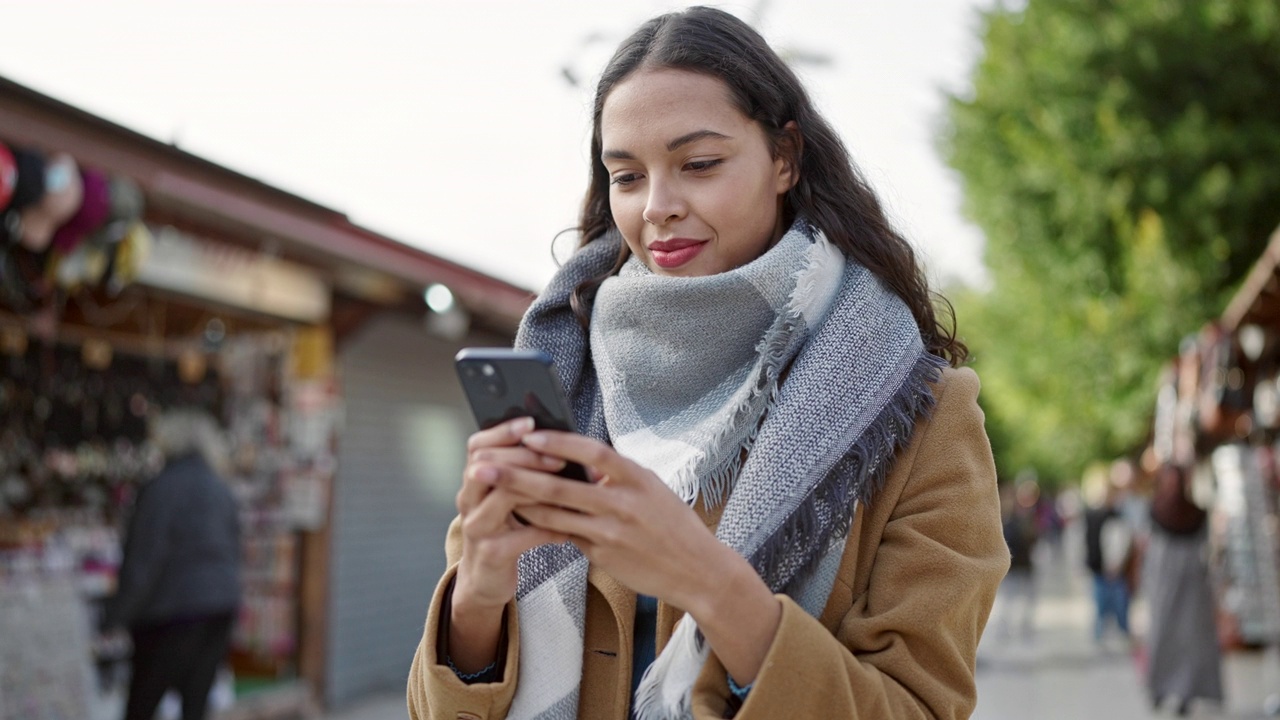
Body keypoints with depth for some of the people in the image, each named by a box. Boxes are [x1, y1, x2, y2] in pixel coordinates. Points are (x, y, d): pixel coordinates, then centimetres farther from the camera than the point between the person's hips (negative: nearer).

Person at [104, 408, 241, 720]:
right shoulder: (223, 492, 11)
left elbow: (143, 560, -13)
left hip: (173, 610, -7)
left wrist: (116, 619, -8)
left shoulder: (161, 488, -10)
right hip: (222, 605, 7)